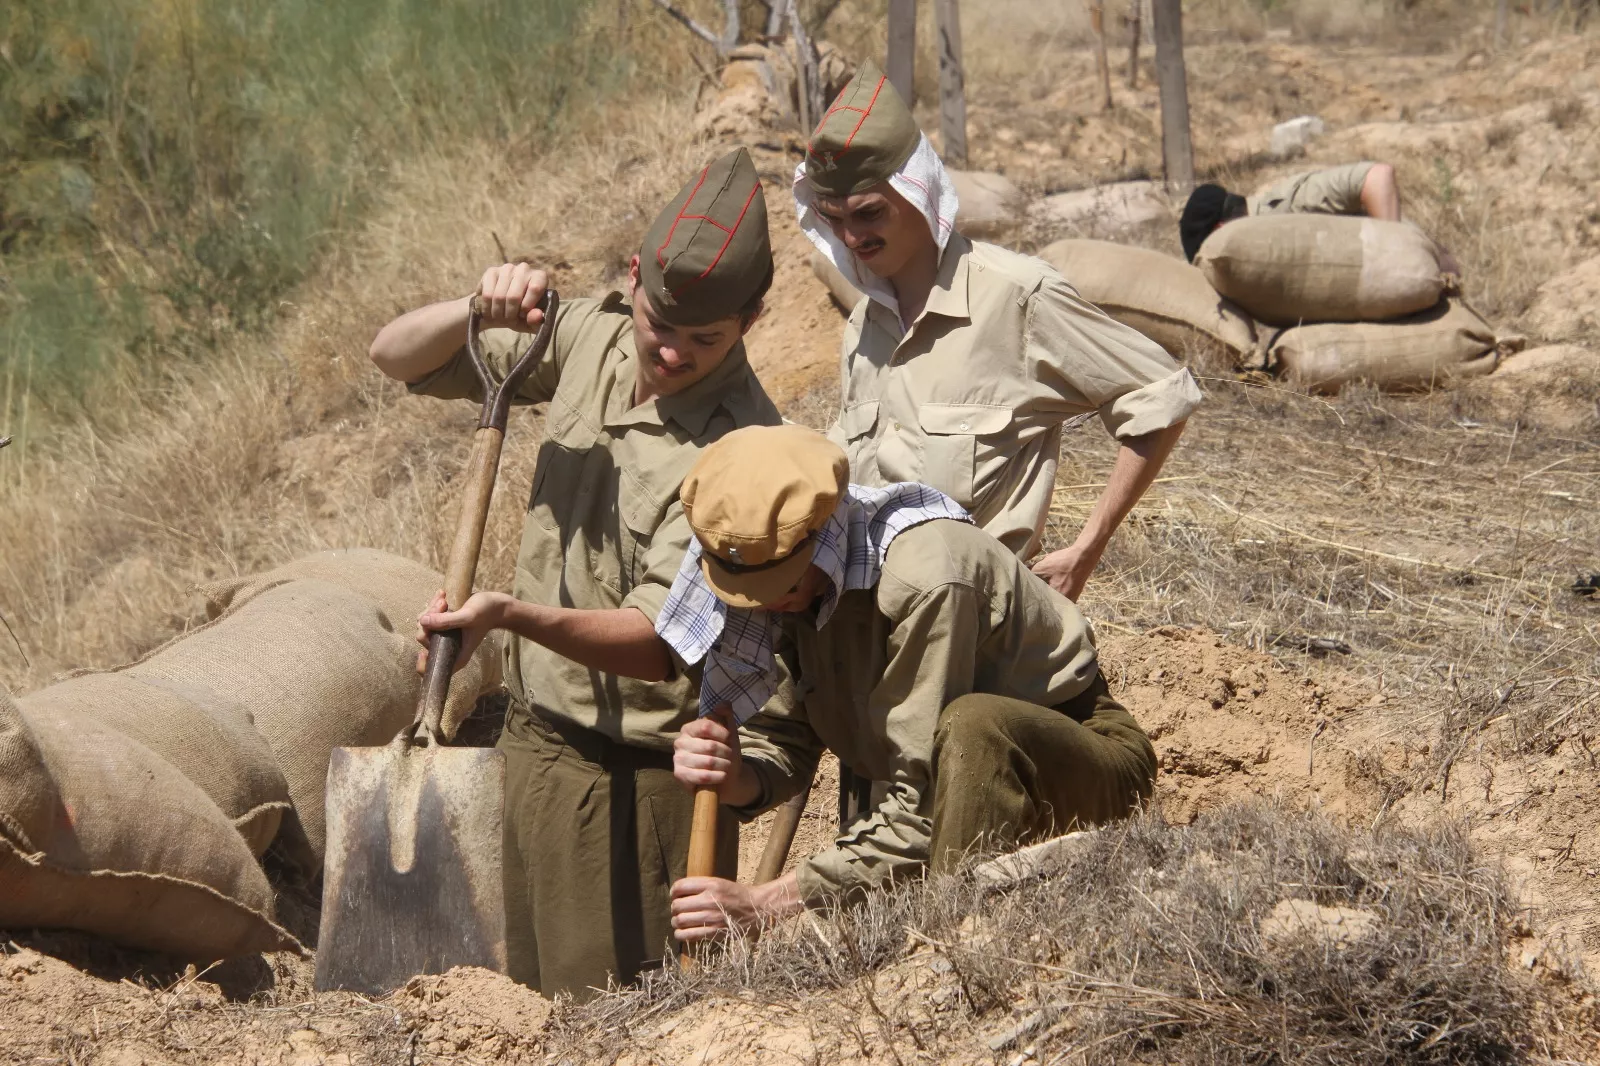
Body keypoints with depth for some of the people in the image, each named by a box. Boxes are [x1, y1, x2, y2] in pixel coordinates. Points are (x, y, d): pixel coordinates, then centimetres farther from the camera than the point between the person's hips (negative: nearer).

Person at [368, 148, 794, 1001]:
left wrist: (513, 616, -43)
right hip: (537, 734, 6)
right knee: (534, 994, 16)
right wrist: (479, 312, -15)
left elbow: (659, 644, -28)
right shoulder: (590, 339, -1)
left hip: (645, 772, -6)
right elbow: (397, 357, 6)